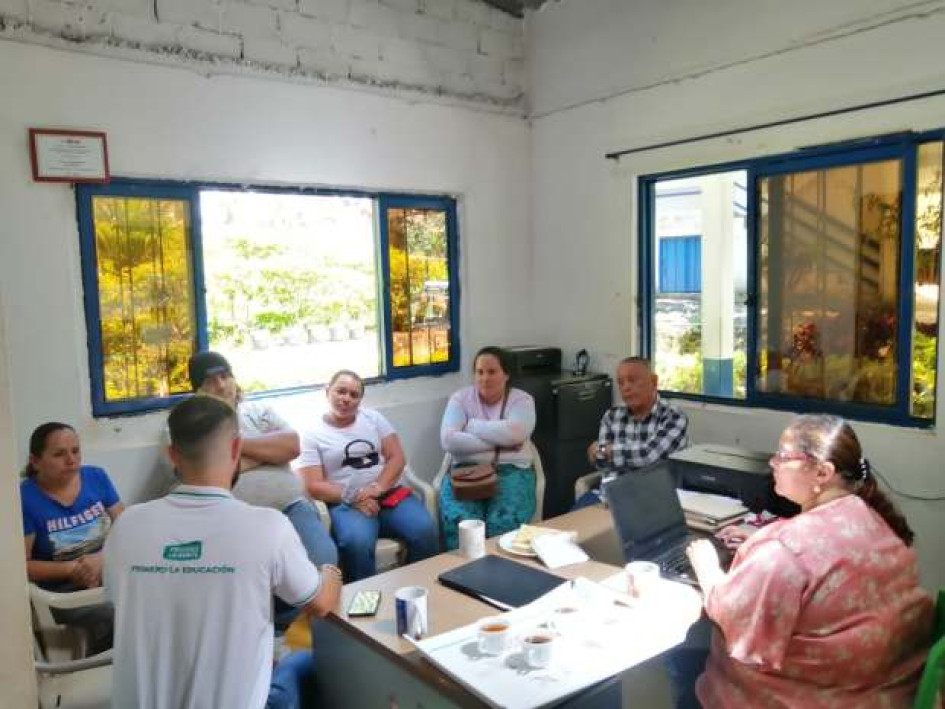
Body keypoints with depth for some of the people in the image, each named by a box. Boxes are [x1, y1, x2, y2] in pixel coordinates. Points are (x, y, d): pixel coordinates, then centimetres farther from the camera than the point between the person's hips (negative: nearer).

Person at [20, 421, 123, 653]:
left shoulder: (96, 477, 1)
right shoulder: (24, 498, -9)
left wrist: (102, 558, -17)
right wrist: (72, 569, -18)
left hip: (110, 571, 3)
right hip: (63, 590, -3)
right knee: (111, 618, -30)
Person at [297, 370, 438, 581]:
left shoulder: (373, 418, 13)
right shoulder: (312, 434, 4)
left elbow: (397, 457, 6)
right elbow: (313, 486, -3)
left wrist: (377, 488, -13)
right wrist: (353, 497, -18)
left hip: (389, 493, 3)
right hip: (345, 503, -2)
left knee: (424, 530, -26)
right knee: (357, 543, -35)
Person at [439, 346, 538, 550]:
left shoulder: (521, 400, 6)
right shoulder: (460, 398, 8)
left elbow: (515, 433, -16)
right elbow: (448, 440, -8)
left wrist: (472, 426, -5)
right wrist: (498, 441, -10)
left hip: (511, 470, 0)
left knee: (503, 522, -30)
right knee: (459, 520, -29)